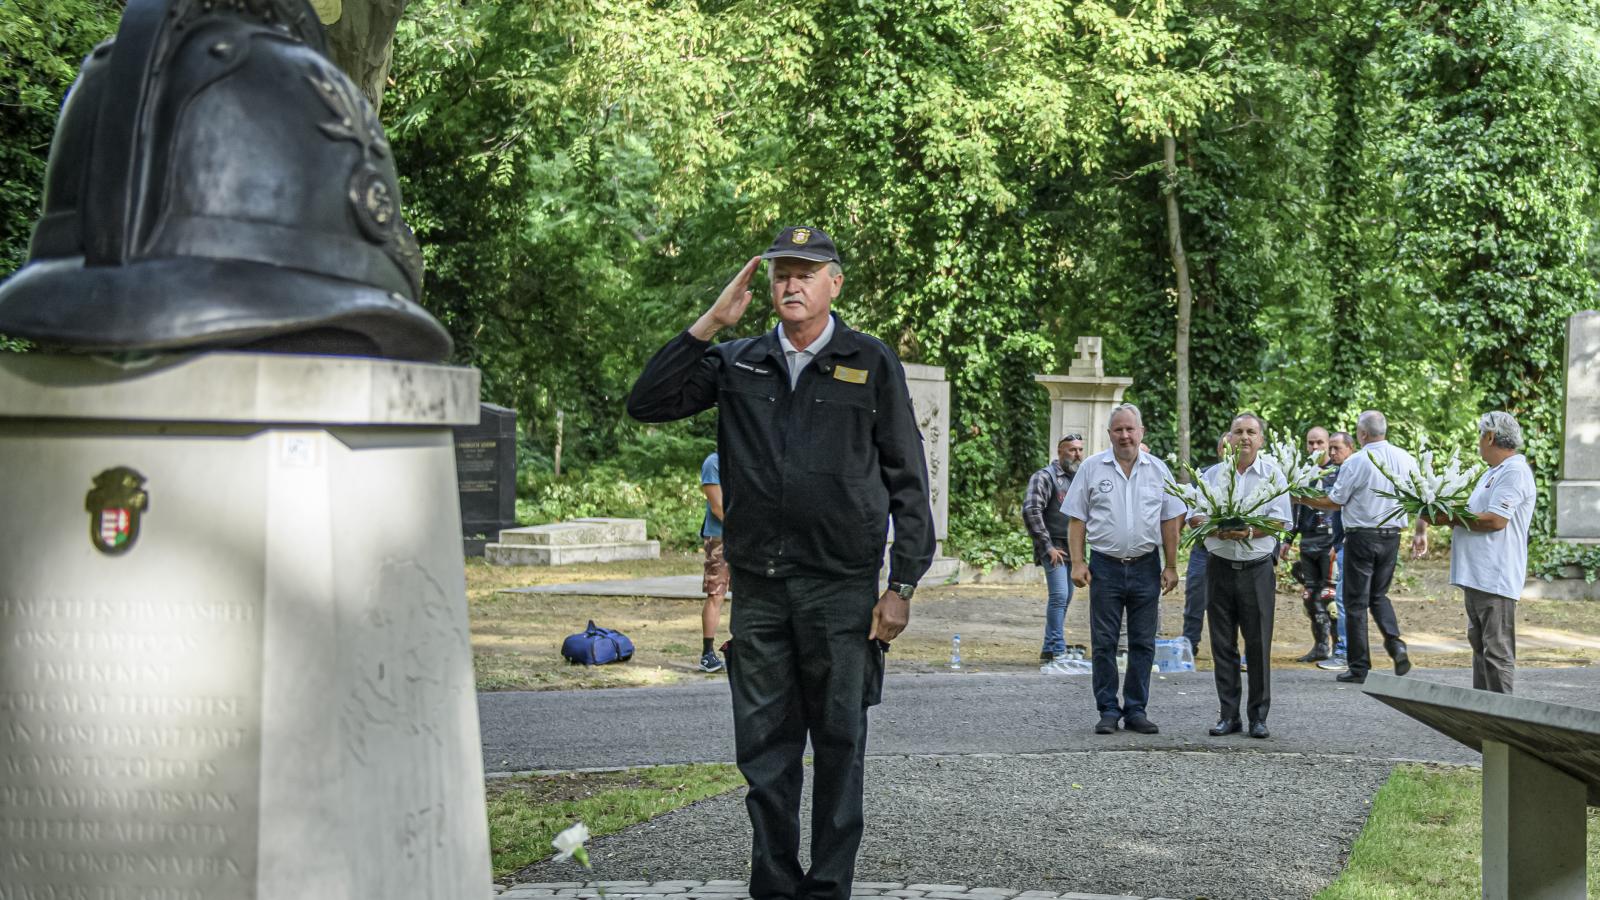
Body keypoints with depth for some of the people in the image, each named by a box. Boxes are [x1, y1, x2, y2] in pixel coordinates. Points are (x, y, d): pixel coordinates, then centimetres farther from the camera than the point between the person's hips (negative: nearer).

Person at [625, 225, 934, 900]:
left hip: (841, 587, -3)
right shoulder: (738, 363, 10)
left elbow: (908, 482, 2)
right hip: (758, 585, 3)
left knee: (839, 742, 4)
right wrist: (711, 323, -2)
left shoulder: (872, 365, 2)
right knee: (764, 744, 6)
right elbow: (647, 403, 4)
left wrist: (902, 585, -4)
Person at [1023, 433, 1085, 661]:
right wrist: (1047, 546, -17)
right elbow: (1031, 511, -17)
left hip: (1073, 549, 7)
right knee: (1059, 596, -14)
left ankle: (1049, 649, 18)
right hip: (1054, 548, -7)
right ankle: (1058, 649, -12)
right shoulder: (1045, 477, -8)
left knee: (1064, 599, 10)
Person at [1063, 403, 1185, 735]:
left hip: (1146, 567, 2)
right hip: (1105, 567, -1)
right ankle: (1108, 711, 8)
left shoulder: (1158, 470, 6)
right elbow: (1076, 520, 2)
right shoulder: (1091, 468, 2)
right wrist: (1077, 562, -5)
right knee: (1103, 644, 1)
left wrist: (1171, 566, 4)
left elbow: (1170, 521, 9)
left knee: (1143, 644, 5)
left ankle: (1136, 710, 13)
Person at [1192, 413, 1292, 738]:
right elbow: (1193, 518, 5)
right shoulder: (1213, 475, 9)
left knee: (1259, 645, -1)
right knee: (1223, 645, 4)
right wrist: (1217, 528, -15)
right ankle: (1229, 715, 11)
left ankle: (1258, 716, 8)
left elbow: (1281, 521, -5)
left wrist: (1249, 531, -21)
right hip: (1220, 567, 2)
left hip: (1257, 568, -2)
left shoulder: (1273, 473, 2)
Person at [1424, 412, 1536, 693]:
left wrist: (1452, 518, -12)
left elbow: (1495, 520, -21)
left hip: (1495, 578, -11)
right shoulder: (1493, 474, 21)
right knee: (1480, 645, 15)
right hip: (1477, 575, 11)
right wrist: (1449, 517, 5)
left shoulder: (1515, 472, -12)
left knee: (1497, 650, -9)